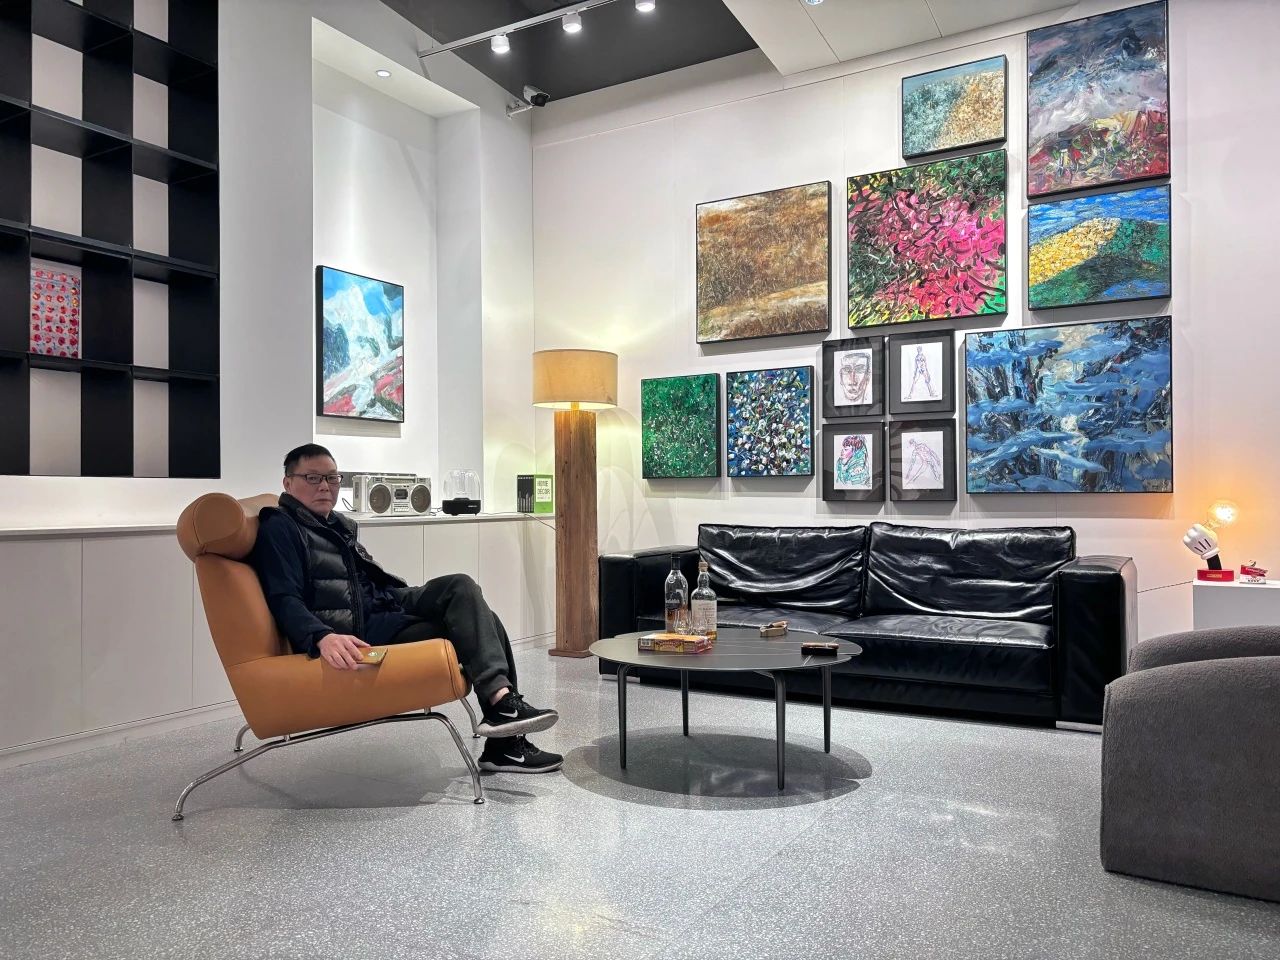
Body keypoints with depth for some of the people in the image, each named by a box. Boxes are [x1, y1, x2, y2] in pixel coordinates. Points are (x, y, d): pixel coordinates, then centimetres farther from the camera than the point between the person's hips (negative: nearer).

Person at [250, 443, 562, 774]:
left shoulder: (339, 524, 23)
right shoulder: (279, 528, -3)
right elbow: (285, 601, -16)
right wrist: (323, 637, -36)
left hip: (382, 608, 8)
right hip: (351, 631, -8)